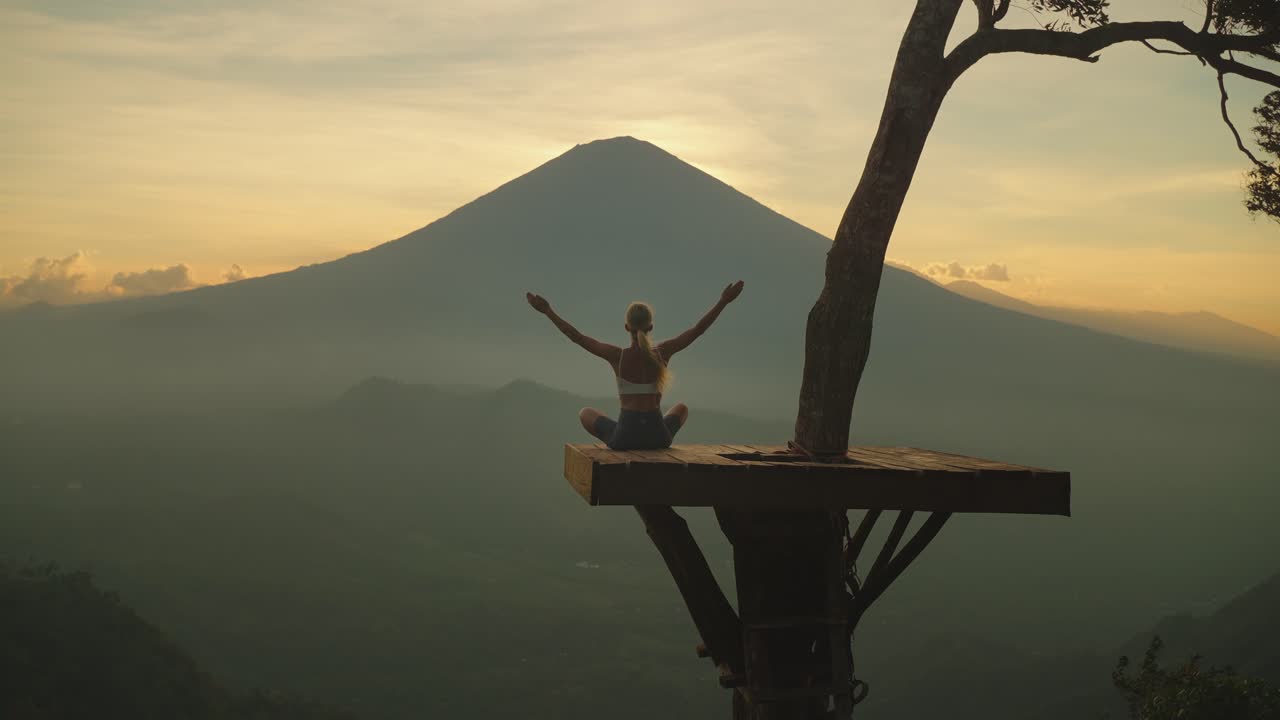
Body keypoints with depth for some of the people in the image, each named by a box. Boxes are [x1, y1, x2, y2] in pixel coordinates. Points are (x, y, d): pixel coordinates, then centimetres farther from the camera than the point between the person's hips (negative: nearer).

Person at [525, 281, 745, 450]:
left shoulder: (617, 356, -9)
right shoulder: (662, 353, -6)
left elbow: (576, 336, -5)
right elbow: (698, 329, 0)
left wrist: (548, 311, 2)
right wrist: (723, 301, 5)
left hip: (624, 437, -1)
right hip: (658, 437, 1)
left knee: (585, 413, 30)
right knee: (681, 408, 36)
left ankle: (621, 448, 21)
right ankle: (652, 450, 27)